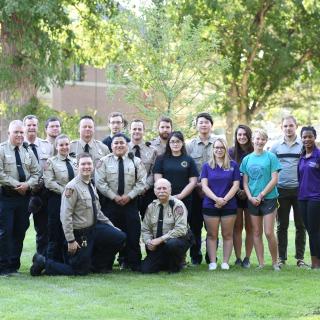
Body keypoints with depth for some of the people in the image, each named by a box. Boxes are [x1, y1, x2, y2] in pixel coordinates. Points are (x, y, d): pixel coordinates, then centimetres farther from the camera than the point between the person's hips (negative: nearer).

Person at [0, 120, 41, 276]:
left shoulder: (28, 151, 13)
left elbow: (36, 172, 11)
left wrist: (27, 184, -7)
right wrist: (16, 185, -14)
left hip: (24, 195, 5)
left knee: (20, 231, 7)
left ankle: (14, 265, 15)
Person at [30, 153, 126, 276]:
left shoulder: (91, 187, 9)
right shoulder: (73, 187, -18)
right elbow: (65, 216, -20)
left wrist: (112, 227, 14)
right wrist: (70, 240, -22)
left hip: (94, 228, 8)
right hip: (80, 234, -8)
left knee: (120, 237, -5)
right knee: (80, 271, -3)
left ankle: (97, 265, 13)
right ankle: (43, 262, 10)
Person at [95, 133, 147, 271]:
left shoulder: (136, 161, 6)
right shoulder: (104, 161, 3)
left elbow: (141, 182, 1)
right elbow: (100, 182, -4)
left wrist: (129, 196, -11)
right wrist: (114, 197, -11)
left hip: (131, 202, 1)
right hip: (110, 203, -1)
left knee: (133, 234, -2)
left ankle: (134, 263, 4)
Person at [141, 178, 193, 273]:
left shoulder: (177, 205, -11)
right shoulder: (151, 207, 6)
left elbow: (181, 229, -22)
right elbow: (145, 229, 9)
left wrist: (161, 239, -24)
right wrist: (149, 242, -11)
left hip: (177, 240, -5)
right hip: (158, 246, 5)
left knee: (171, 244, -40)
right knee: (145, 269, -13)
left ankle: (175, 266, -8)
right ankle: (168, 263, 18)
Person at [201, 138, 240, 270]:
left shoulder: (233, 165, 5)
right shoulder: (207, 166, 6)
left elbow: (236, 185, 1)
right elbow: (204, 186, -1)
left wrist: (225, 200, -11)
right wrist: (216, 199, -16)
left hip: (229, 205, 0)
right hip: (210, 205, 0)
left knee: (227, 235, 3)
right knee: (212, 235, 2)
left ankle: (225, 262, 8)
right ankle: (212, 262, 5)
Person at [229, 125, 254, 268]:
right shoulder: (231, 152, 3)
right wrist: (238, 191, -9)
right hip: (236, 194, 0)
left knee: (250, 228, 3)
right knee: (237, 227, 3)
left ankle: (247, 258, 9)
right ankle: (238, 258, 7)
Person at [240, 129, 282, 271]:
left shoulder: (271, 157, -3)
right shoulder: (247, 159, 8)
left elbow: (274, 179, -8)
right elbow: (245, 182, 9)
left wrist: (261, 195, -12)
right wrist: (250, 197, -7)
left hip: (269, 198, -4)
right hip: (252, 200, 4)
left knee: (269, 233, -7)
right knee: (256, 232, 6)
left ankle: (275, 262, 6)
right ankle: (261, 263, 12)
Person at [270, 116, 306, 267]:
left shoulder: (303, 145, 3)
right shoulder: (275, 146, 7)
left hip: (299, 190, -1)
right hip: (282, 190, 1)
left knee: (300, 225, 3)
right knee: (282, 225, 5)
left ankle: (300, 257, 10)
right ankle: (281, 257, 11)